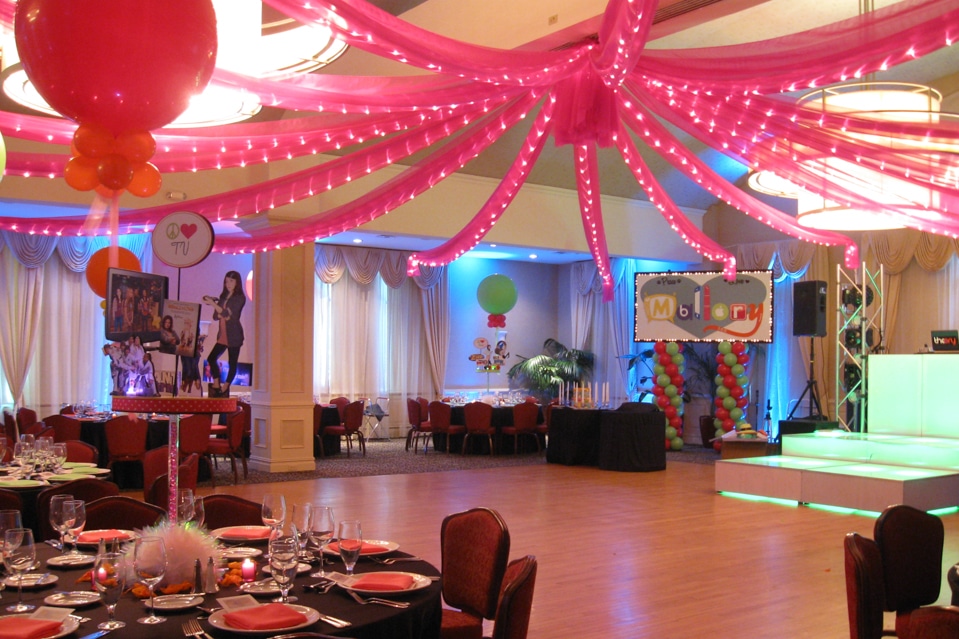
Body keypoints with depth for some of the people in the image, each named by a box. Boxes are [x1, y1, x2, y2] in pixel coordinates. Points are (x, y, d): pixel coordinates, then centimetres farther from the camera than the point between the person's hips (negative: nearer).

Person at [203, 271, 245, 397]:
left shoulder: (240, 298, -7)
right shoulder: (223, 297, 11)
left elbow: (228, 313, -16)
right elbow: (216, 316, 9)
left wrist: (213, 304, -17)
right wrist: (223, 314, -13)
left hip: (234, 336, -6)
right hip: (222, 335, 6)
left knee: (232, 363, 0)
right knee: (211, 358, 1)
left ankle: (225, 389, 11)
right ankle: (216, 386, 10)